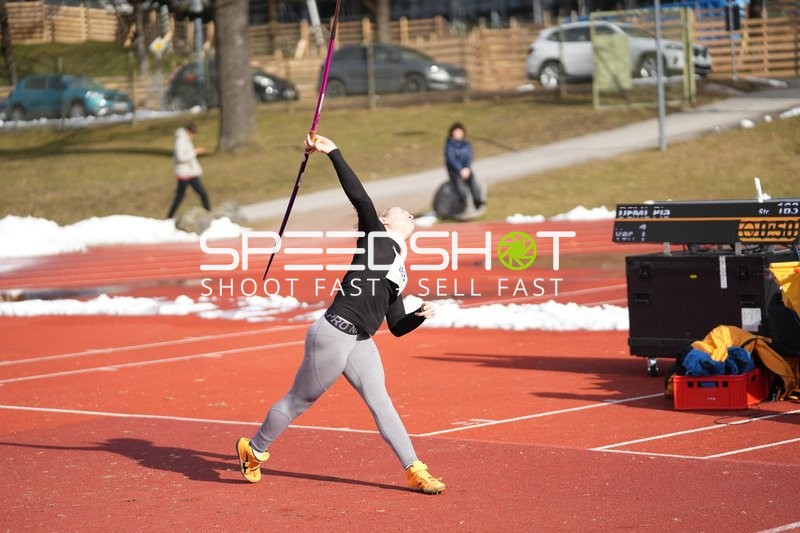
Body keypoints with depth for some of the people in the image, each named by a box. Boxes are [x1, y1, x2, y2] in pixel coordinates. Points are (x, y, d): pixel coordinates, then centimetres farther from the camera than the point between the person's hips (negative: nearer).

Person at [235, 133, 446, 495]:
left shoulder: (399, 273, 21)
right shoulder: (375, 234, 3)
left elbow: (396, 327, 19)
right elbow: (358, 196, -11)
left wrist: (421, 315, 0)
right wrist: (331, 152, -14)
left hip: (361, 343, 7)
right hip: (333, 333, -7)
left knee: (380, 402, -3)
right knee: (299, 401, 5)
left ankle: (415, 472, -8)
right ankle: (253, 449, 24)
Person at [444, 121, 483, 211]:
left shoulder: (466, 144, 11)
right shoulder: (449, 144, -1)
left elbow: (469, 158, 3)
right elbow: (451, 159, -12)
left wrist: (467, 168, -17)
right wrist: (460, 170, -22)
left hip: (465, 169, 3)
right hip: (453, 170, -3)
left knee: (472, 179, -28)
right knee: (457, 180, -36)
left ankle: (477, 201, -43)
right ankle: (463, 199, -57)